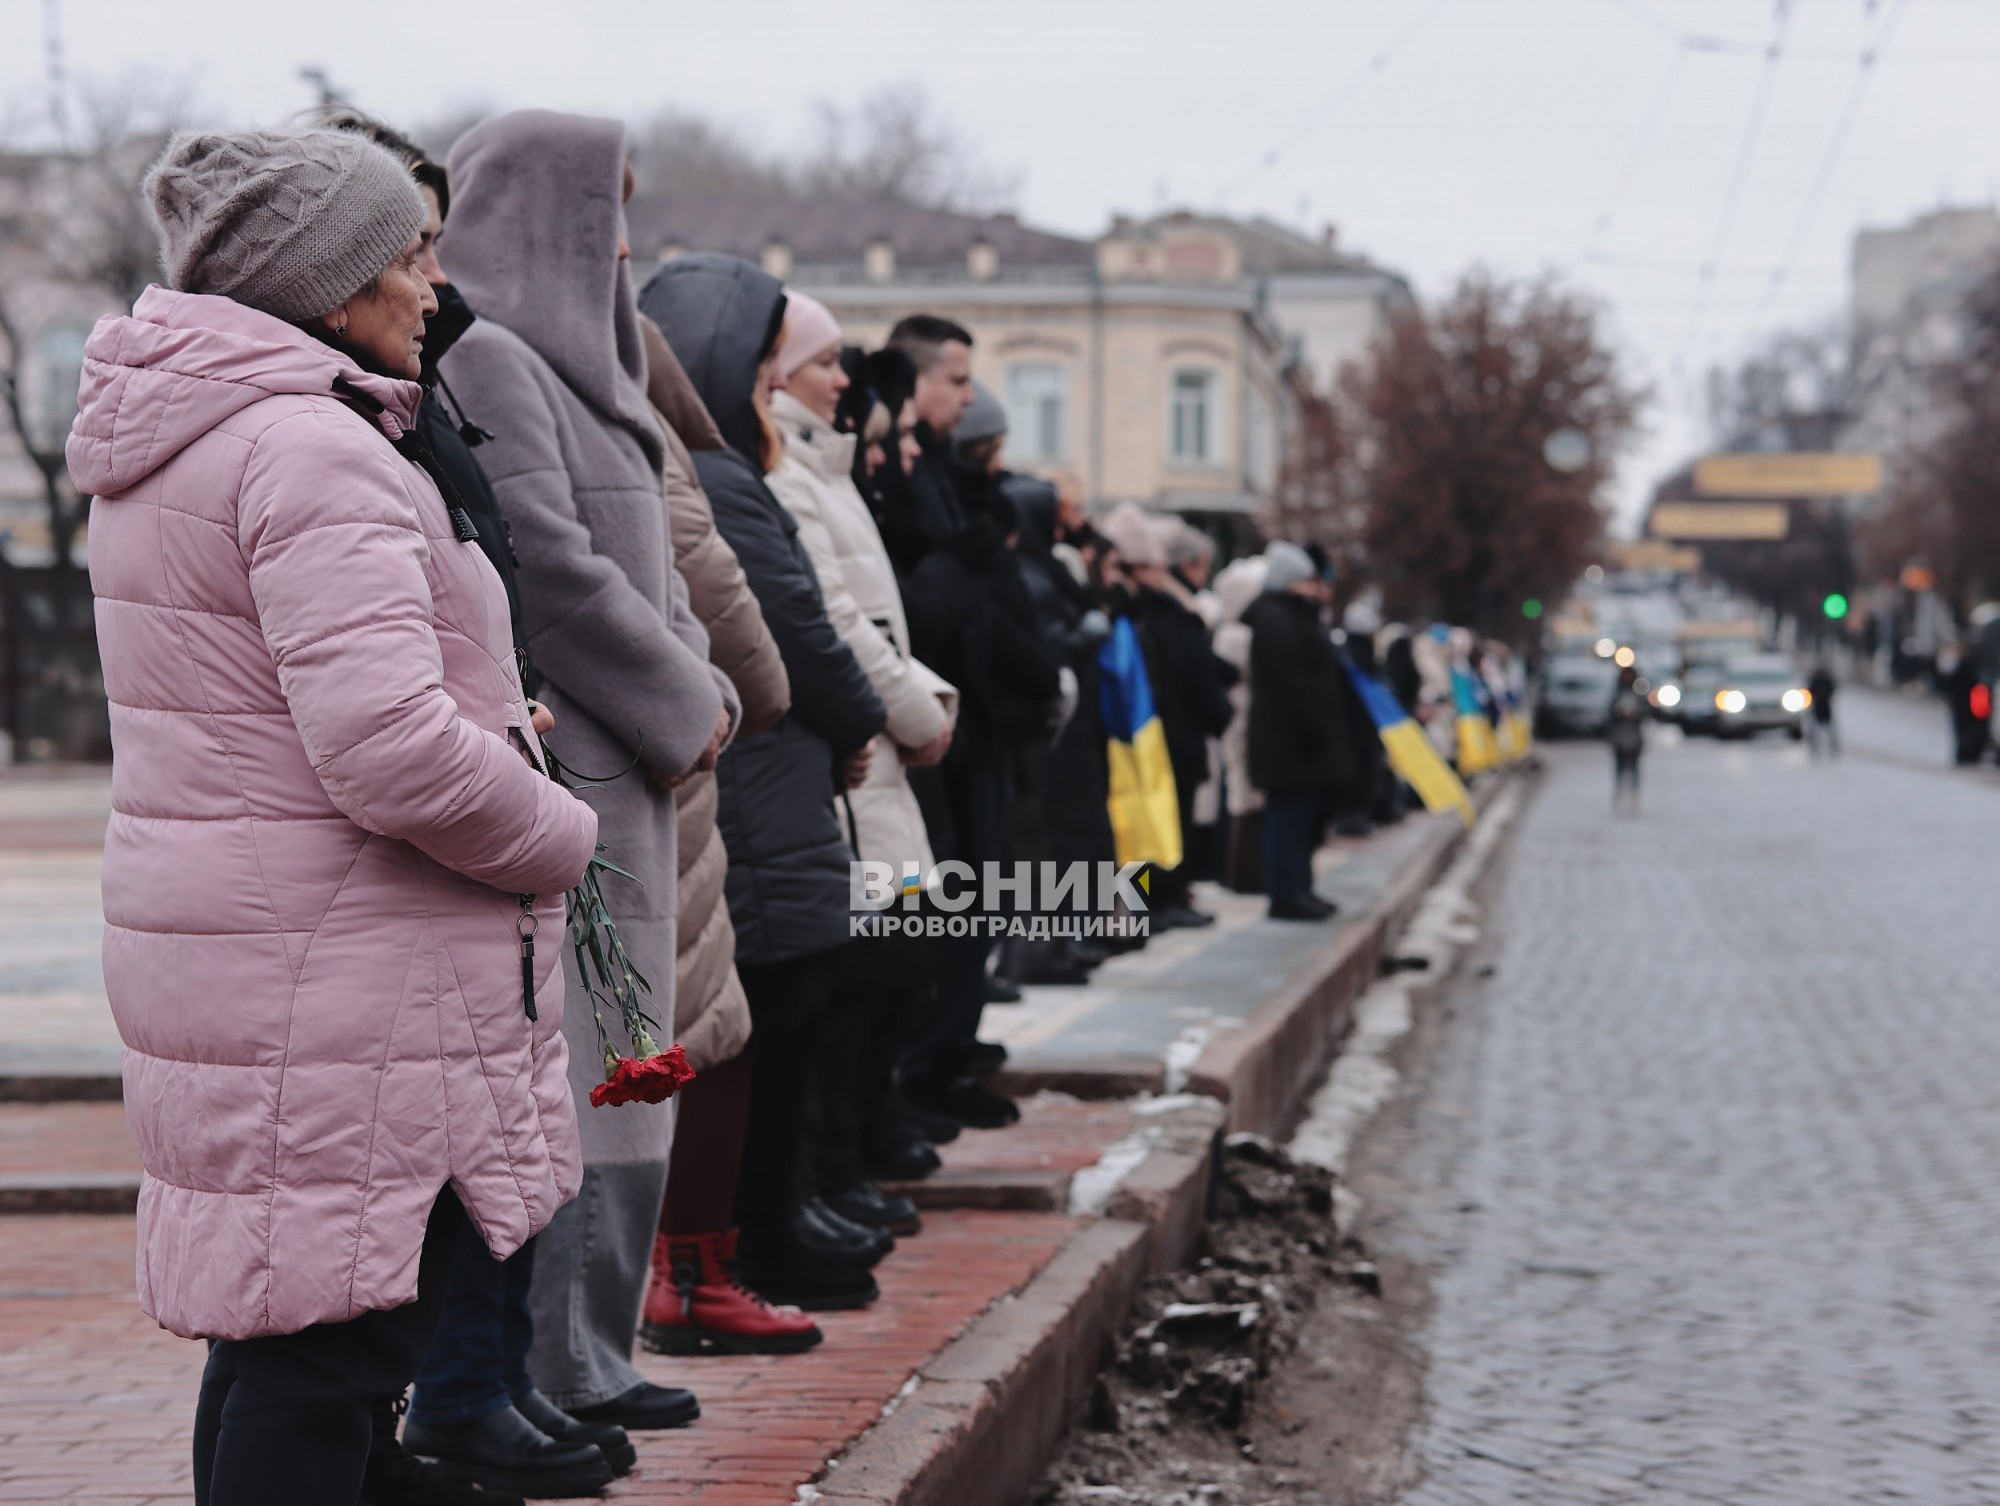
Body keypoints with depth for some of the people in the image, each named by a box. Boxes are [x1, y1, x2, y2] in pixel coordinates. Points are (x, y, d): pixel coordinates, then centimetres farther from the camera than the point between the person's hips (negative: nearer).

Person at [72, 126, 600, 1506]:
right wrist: (562, 833, -9)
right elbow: (390, 754, -26)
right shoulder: (312, 449, -18)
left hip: (220, 960, 10)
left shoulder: (172, 447, 15)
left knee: (273, 1332, 18)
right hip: (338, 989, -10)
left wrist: (483, 718, 14)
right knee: (333, 1353, -5)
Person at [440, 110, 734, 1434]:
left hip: (609, 779, 10)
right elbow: (547, 570, -20)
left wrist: (700, 698, 3)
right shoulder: (481, 363, -13)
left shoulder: (569, 369, 19)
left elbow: (648, 568, 20)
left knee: (594, 1075, 13)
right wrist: (684, 707, -9)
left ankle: (576, 1364, 20)